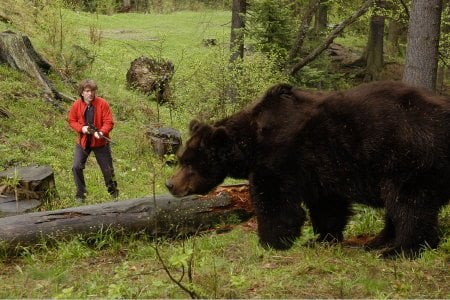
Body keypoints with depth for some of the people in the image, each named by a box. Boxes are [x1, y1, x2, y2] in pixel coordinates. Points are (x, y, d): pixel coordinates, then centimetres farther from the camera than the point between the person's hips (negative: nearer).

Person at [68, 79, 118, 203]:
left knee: (107, 169, 9)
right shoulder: (76, 105, -7)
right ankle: (80, 193, 9)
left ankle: (113, 191, 32)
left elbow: (109, 122, -14)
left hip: (100, 142, -2)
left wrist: (101, 132, -32)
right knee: (76, 167, -7)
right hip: (83, 141, 2)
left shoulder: (102, 104, -14)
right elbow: (71, 120, 4)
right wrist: (81, 128, -15)